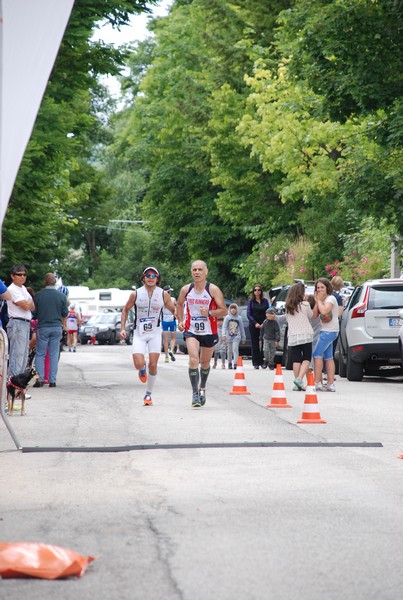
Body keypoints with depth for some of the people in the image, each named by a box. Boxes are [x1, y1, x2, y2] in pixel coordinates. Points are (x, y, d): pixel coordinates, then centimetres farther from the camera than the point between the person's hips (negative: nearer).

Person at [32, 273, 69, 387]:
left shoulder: (38, 295, -5)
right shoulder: (62, 296, -2)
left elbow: (34, 313, 1)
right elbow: (65, 314, 5)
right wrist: (63, 324, 24)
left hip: (42, 327, -1)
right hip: (57, 327, 1)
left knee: (40, 354, 6)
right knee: (54, 355, 5)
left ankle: (40, 378, -5)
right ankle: (52, 380, 3)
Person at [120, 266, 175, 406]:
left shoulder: (163, 294, -3)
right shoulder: (136, 294, -3)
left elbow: (174, 310, 7)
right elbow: (125, 310, 10)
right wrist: (123, 329, 2)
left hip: (155, 333, 0)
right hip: (139, 333, 0)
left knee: (153, 365, -5)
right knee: (139, 364, -14)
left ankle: (148, 394, 12)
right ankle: (143, 369, 25)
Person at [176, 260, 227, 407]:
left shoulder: (213, 290, -10)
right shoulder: (186, 289, -2)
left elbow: (224, 311, -9)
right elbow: (179, 304, 18)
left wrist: (209, 313, -25)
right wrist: (180, 321, 5)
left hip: (209, 332, 0)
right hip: (191, 331, 0)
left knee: (205, 363, 14)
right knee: (193, 359, -19)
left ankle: (202, 388, 39)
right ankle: (195, 393, -16)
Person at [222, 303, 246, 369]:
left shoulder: (239, 318, 4)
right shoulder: (227, 318, 2)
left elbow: (242, 328, 11)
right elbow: (224, 327, -4)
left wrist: (243, 338, 13)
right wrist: (224, 335, -18)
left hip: (236, 336, -1)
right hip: (229, 336, 1)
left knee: (235, 349, -15)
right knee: (229, 350, 9)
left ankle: (235, 363, -21)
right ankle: (230, 362, 25)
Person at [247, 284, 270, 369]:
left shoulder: (265, 301, 7)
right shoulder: (251, 301, 4)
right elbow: (248, 314, -1)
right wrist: (255, 323, -12)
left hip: (263, 325, 1)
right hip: (253, 326, -1)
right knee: (255, 344, 0)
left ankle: (262, 361, 2)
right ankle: (256, 363, 3)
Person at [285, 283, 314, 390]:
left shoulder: (288, 307, 8)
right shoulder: (305, 305, -5)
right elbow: (311, 315, 9)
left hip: (292, 336, 4)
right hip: (305, 335, -4)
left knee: (296, 359, 7)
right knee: (307, 358, 3)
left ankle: (297, 384, 3)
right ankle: (299, 379, -17)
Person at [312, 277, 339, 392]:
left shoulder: (331, 298, -8)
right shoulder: (322, 300, 18)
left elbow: (324, 311, -25)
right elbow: (314, 315, 10)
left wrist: (319, 300, -11)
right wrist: (317, 301, 1)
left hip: (329, 331, -10)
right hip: (326, 331, 10)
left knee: (317, 354, -12)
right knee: (328, 357, 7)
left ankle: (317, 383, -14)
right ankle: (330, 384, 6)